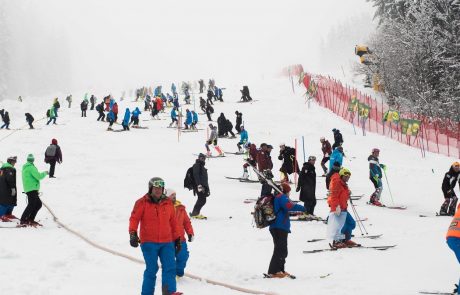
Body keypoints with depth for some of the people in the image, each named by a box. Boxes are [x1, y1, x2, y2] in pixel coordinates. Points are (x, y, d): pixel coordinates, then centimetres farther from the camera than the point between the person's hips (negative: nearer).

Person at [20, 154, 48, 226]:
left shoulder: (25, 167, 17)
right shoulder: (31, 167, -12)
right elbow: (39, 176, -17)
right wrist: (45, 173, -1)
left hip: (28, 189, 10)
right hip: (32, 189, -10)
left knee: (38, 204, 12)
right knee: (31, 205, -11)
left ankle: (31, 220, 12)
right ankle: (23, 220, -12)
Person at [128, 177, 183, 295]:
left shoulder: (168, 203, 11)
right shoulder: (142, 203, -1)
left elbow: (173, 222, 17)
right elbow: (134, 218, -7)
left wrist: (177, 239, 19)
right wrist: (133, 234, -21)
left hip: (167, 242, 4)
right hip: (149, 242, -4)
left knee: (170, 267, -9)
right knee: (152, 269, -3)